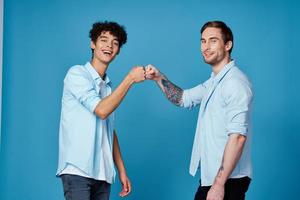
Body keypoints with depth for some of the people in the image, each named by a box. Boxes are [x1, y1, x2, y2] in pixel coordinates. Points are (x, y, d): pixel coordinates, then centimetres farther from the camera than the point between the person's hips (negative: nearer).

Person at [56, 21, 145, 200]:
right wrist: (130, 79, -9)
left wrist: (122, 171, 14)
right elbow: (101, 110, -14)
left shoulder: (108, 85, 16)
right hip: (77, 170, -6)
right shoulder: (77, 73, -3)